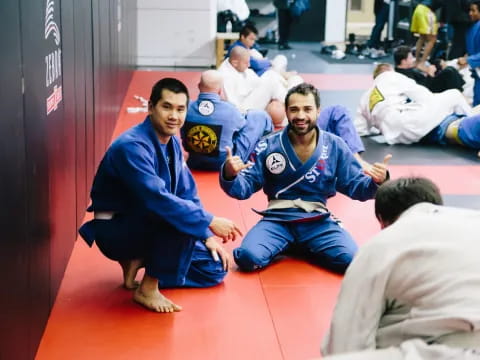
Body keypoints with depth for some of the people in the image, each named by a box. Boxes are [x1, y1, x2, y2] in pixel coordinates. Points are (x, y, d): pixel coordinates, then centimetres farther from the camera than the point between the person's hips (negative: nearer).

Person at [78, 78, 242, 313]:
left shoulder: (172, 143, 3)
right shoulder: (132, 146, -25)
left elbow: (187, 194, 10)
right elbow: (157, 200, -36)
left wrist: (207, 236, 0)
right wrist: (210, 222, -33)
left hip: (144, 227, 9)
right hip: (116, 231, -9)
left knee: (215, 269, 5)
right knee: (178, 217, -35)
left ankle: (139, 262, 10)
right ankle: (148, 289, -19)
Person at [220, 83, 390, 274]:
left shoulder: (335, 146, 1)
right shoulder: (268, 146, -2)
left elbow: (355, 186, 3)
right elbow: (244, 188, -4)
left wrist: (375, 182, -20)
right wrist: (230, 175, -27)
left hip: (318, 222, 1)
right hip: (278, 220, -1)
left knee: (351, 260, -23)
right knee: (249, 257, -28)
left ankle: (303, 249, 8)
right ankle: (287, 247, 8)